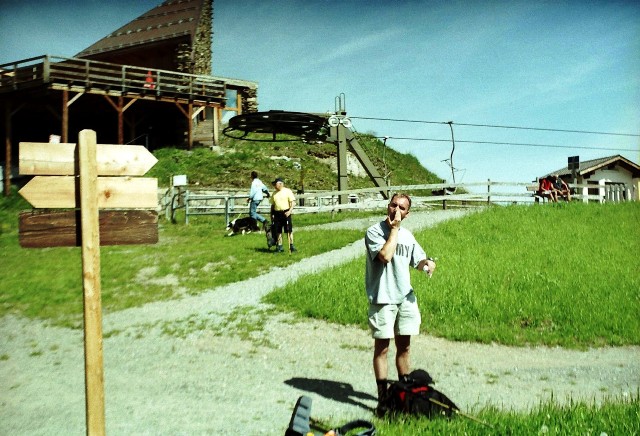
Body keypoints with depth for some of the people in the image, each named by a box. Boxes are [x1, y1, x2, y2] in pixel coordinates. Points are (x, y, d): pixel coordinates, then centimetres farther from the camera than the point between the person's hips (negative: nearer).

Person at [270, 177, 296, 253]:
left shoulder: (288, 191, -2)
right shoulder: (274, 193, 15)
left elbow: (293, 202, -7)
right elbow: (273, 205, 19)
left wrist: (290, 211, -19)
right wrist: (272, 214, 11)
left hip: (285, 213, -5)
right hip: (277, 213, 5)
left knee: (289, 230, -2)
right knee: (278, 231, 6)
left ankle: (291, 246, 4)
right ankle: (279, 247, 14)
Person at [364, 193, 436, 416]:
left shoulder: (407, 235, 12)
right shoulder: (374, 231, -8)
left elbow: (418, 260, 20)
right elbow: (385, 255, -23)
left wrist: (427, 262, -3)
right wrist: (394, 229, -15)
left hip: (406, 297, 6)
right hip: (382, 299, -6)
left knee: (404, 347, 14)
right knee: (382, 348, 0)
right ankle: (383, 398, 7)